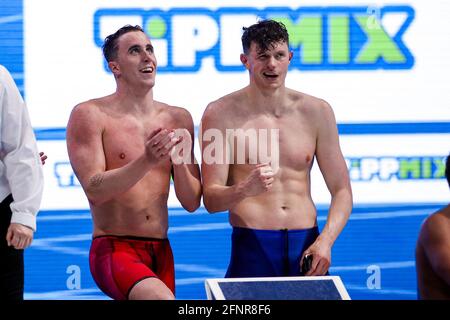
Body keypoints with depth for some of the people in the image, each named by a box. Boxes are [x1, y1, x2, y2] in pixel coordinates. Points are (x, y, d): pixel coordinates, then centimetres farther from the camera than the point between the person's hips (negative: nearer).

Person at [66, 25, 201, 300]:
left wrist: (180, 162, -10)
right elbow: (94, 190, -14)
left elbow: (192, 203, 9)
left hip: (161, 252, 6)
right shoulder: (90, 115, -4)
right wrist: (146, 162, -25)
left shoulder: (178, 119, 10)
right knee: (161, 298, -33)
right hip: (113, 249, -6)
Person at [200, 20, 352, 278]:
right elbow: (211, 200, -4)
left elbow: (341, 191, 8)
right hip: (252, 247, -2)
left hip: (307, 246, 3)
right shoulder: (222, 113, 0)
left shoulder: (317, 112, 8)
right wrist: (246, 189, -26)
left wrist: (325, 241, -9)